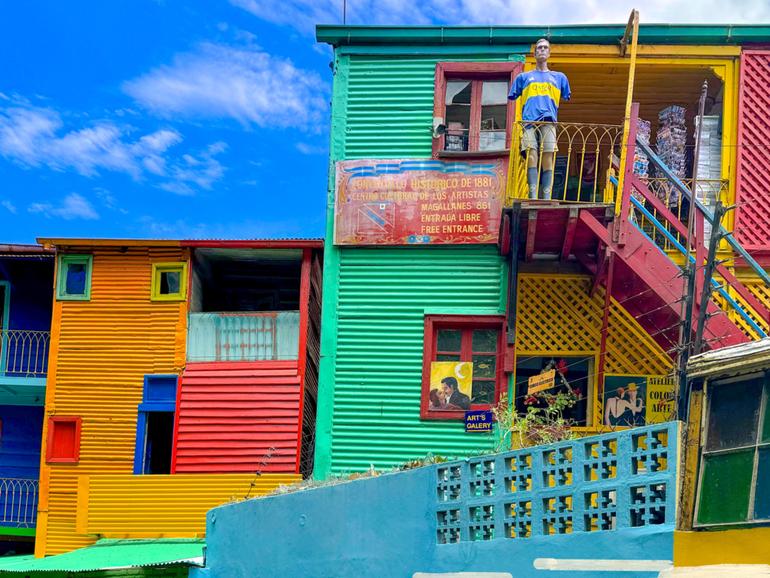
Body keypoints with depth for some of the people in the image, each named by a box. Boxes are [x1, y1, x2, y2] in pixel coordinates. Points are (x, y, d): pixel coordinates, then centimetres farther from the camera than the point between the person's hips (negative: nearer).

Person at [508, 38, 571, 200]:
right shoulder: (524, 77, 23)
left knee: (548, 159, -11)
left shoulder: (559, 77, 25)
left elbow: (566, 97, 28)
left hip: (549, 122, 0)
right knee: (531, 156, -17)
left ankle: (547, 198, -15)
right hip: (529, 121, 0)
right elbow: (512, 97, 23)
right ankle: (533, 196, -22)